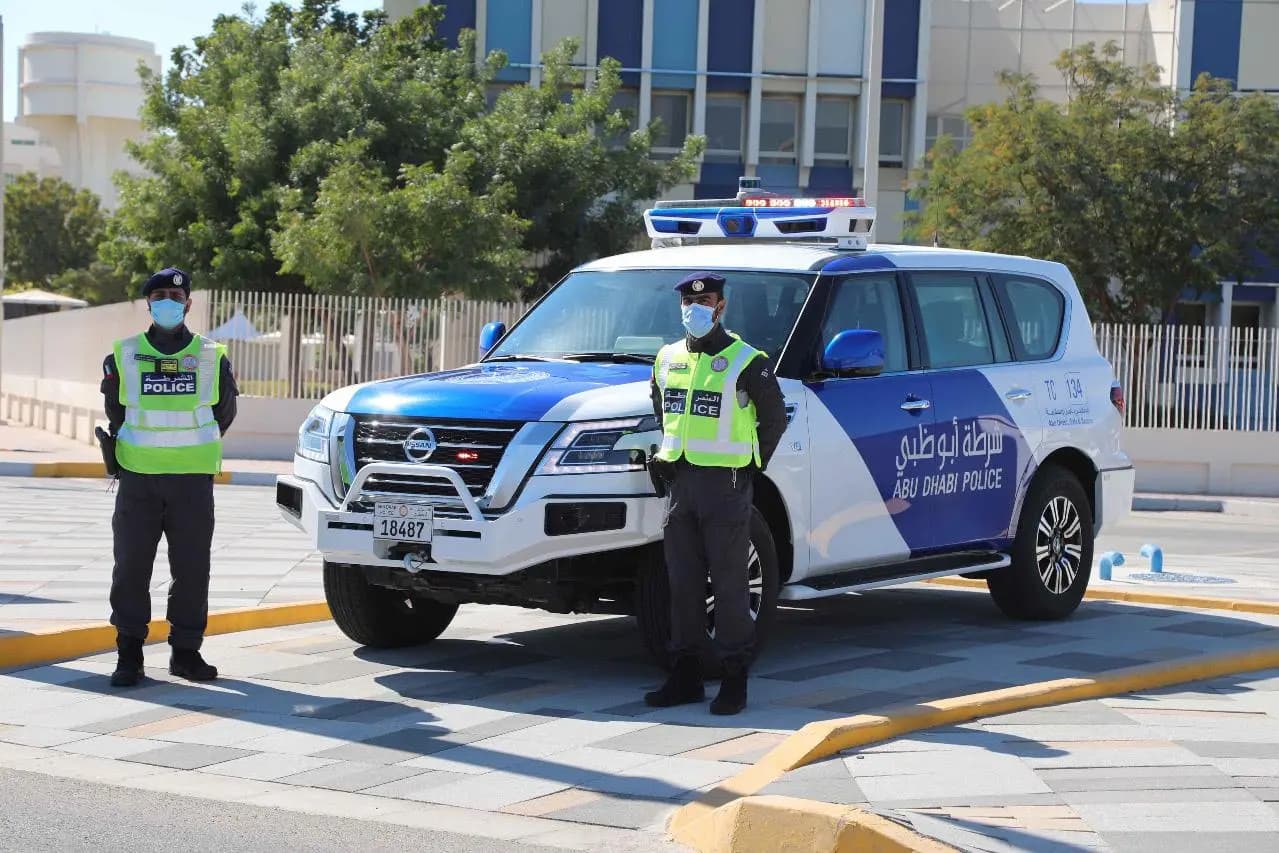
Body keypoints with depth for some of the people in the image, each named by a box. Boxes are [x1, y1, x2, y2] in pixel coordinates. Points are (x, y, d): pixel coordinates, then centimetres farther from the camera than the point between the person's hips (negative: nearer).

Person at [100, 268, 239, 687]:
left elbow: (224, 414, 17)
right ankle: (129, 653, 6)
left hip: (193, 479, 0)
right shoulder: (123, 357, 5)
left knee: (192, 569, 2)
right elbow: (116, 414, 16)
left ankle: (186, 650, 12)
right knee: (131, 566, -1)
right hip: (137, 479, 0)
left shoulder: (212, 358, 5)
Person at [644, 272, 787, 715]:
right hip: (680, 481, 6)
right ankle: (685, 675, 14)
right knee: (683, 583, 8)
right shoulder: (668, 359, 13)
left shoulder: (746, 362, -5)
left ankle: (735, 680, 1)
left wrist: (752, 464, 0)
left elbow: (774, 418, 2)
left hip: (726, 484, -6)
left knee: (729, 583, -4)